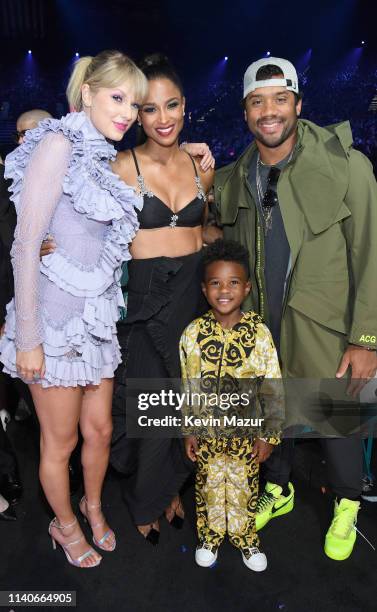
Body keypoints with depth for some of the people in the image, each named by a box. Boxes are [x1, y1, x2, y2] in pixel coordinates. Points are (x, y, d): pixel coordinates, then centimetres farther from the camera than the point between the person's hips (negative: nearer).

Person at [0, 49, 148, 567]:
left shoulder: (107, 159, 12)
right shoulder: (58, 144, -12)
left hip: (97, 317, 7)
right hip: (55, 316, -7)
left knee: (100, 430, 18)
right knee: (61, 440, 11)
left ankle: (93, 507, 45)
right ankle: (64, 524, 38)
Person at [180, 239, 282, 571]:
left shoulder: (259, 332, -13)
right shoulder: (194, 333, -9)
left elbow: (273, 387, -7)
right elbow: (188, 386, -1)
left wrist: (269, 434, -5)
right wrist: (189, 430, 2)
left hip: (248, 428, 0)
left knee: (244, 485, 18)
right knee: (209, 484, 18)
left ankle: (244, 534, 43)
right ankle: (210, 533, 42)